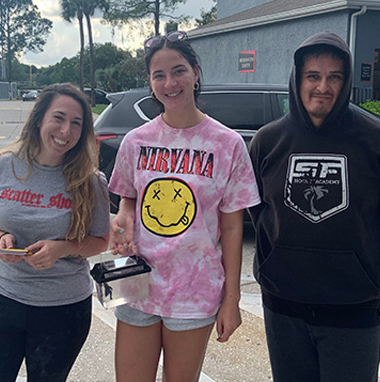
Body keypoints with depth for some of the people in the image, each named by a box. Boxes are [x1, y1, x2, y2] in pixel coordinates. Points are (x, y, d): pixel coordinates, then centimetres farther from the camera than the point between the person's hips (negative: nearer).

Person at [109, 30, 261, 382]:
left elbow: (232, 228, -3)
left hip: (195, 294, -2)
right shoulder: (136, 141, 2)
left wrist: (231, 300, -4)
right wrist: (122, 221, -7)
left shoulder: (228, 144, -6)